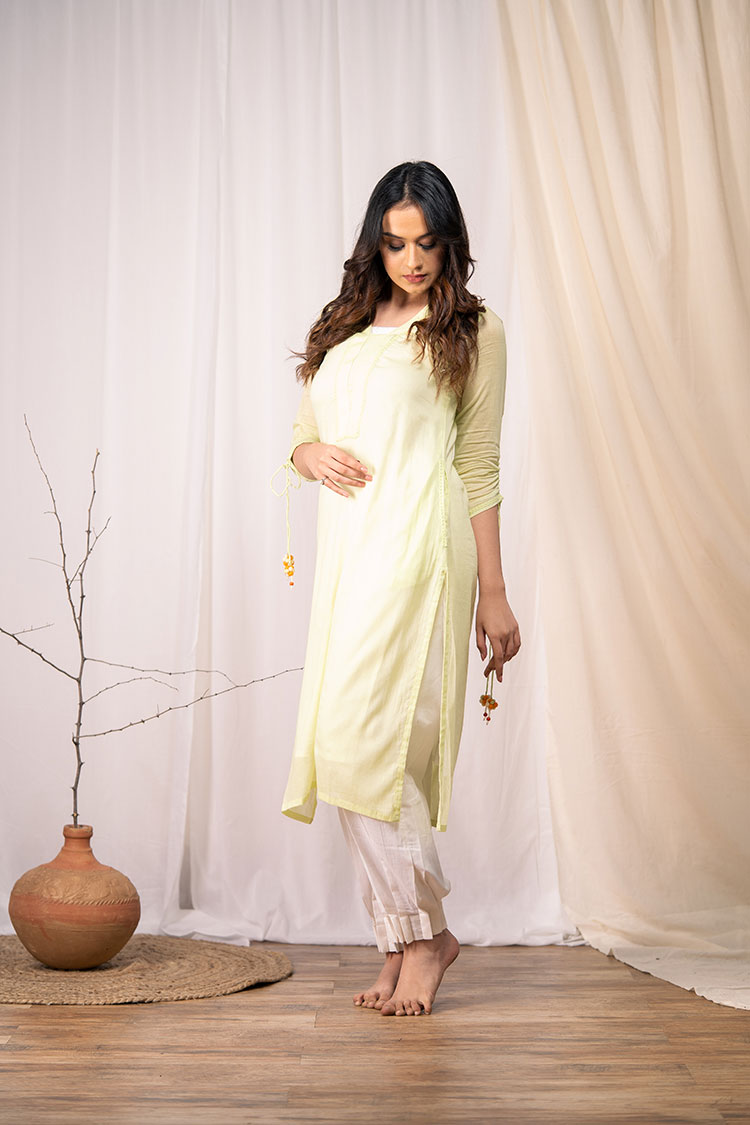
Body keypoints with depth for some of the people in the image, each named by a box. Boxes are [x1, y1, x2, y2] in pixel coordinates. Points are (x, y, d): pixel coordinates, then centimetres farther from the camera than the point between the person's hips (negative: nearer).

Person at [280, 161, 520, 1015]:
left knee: (361, 735, -15)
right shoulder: (344, 327, 21)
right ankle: (405, 944, 15)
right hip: (347, 544, 6)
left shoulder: (473, 330, 6)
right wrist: (313, 454, -1)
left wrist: (493, 593, 2)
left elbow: (479, 465, 4)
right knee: (364, 748, 5)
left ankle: (423, 930, 1)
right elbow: (300, 431, 24)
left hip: (418, 541, -6)